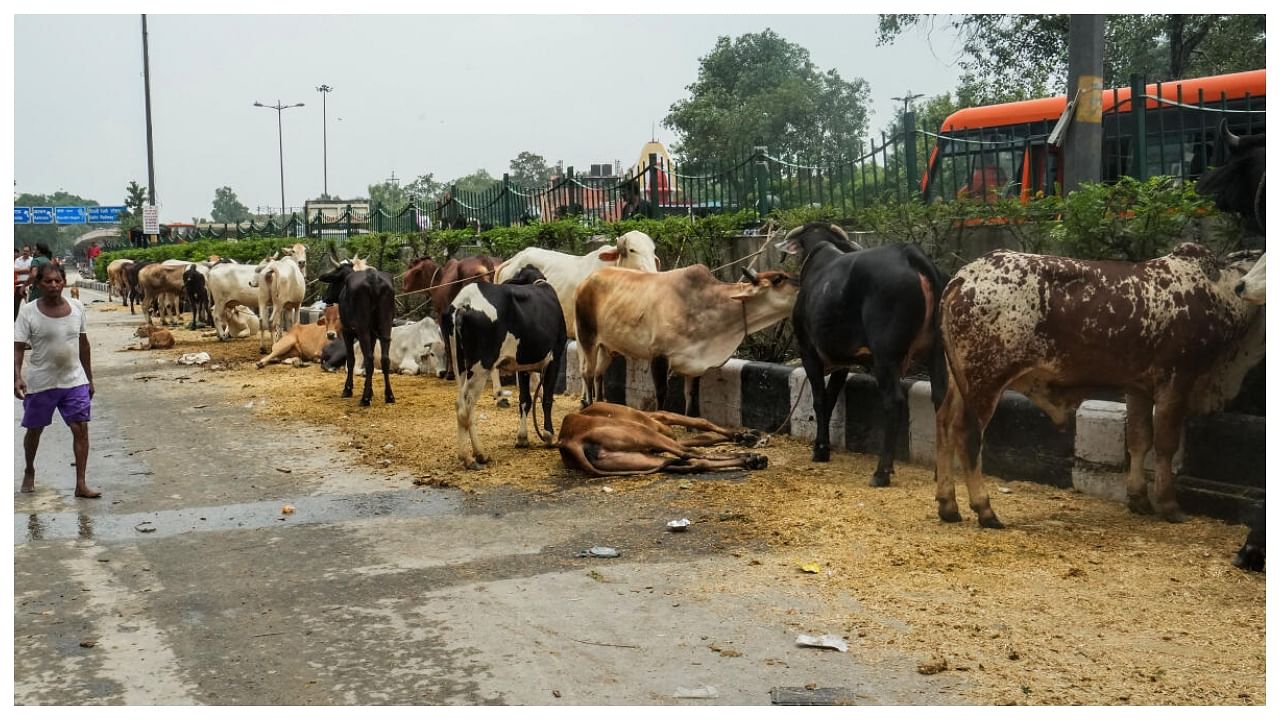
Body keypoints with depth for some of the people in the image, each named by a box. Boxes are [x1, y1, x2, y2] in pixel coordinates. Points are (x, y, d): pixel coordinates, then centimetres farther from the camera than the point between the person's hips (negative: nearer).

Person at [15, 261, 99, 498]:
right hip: (40, 383, -2)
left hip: (74, 380, 2)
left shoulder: (76, 307, -1)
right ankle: (29, 472, 40)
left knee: (81, 428, -7)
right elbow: (18, 347, -13)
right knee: (34, 430, 14)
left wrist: (89, 378, 11)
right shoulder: (28, 312, -10)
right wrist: (17, 376, -28)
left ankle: (81, 484, -3)